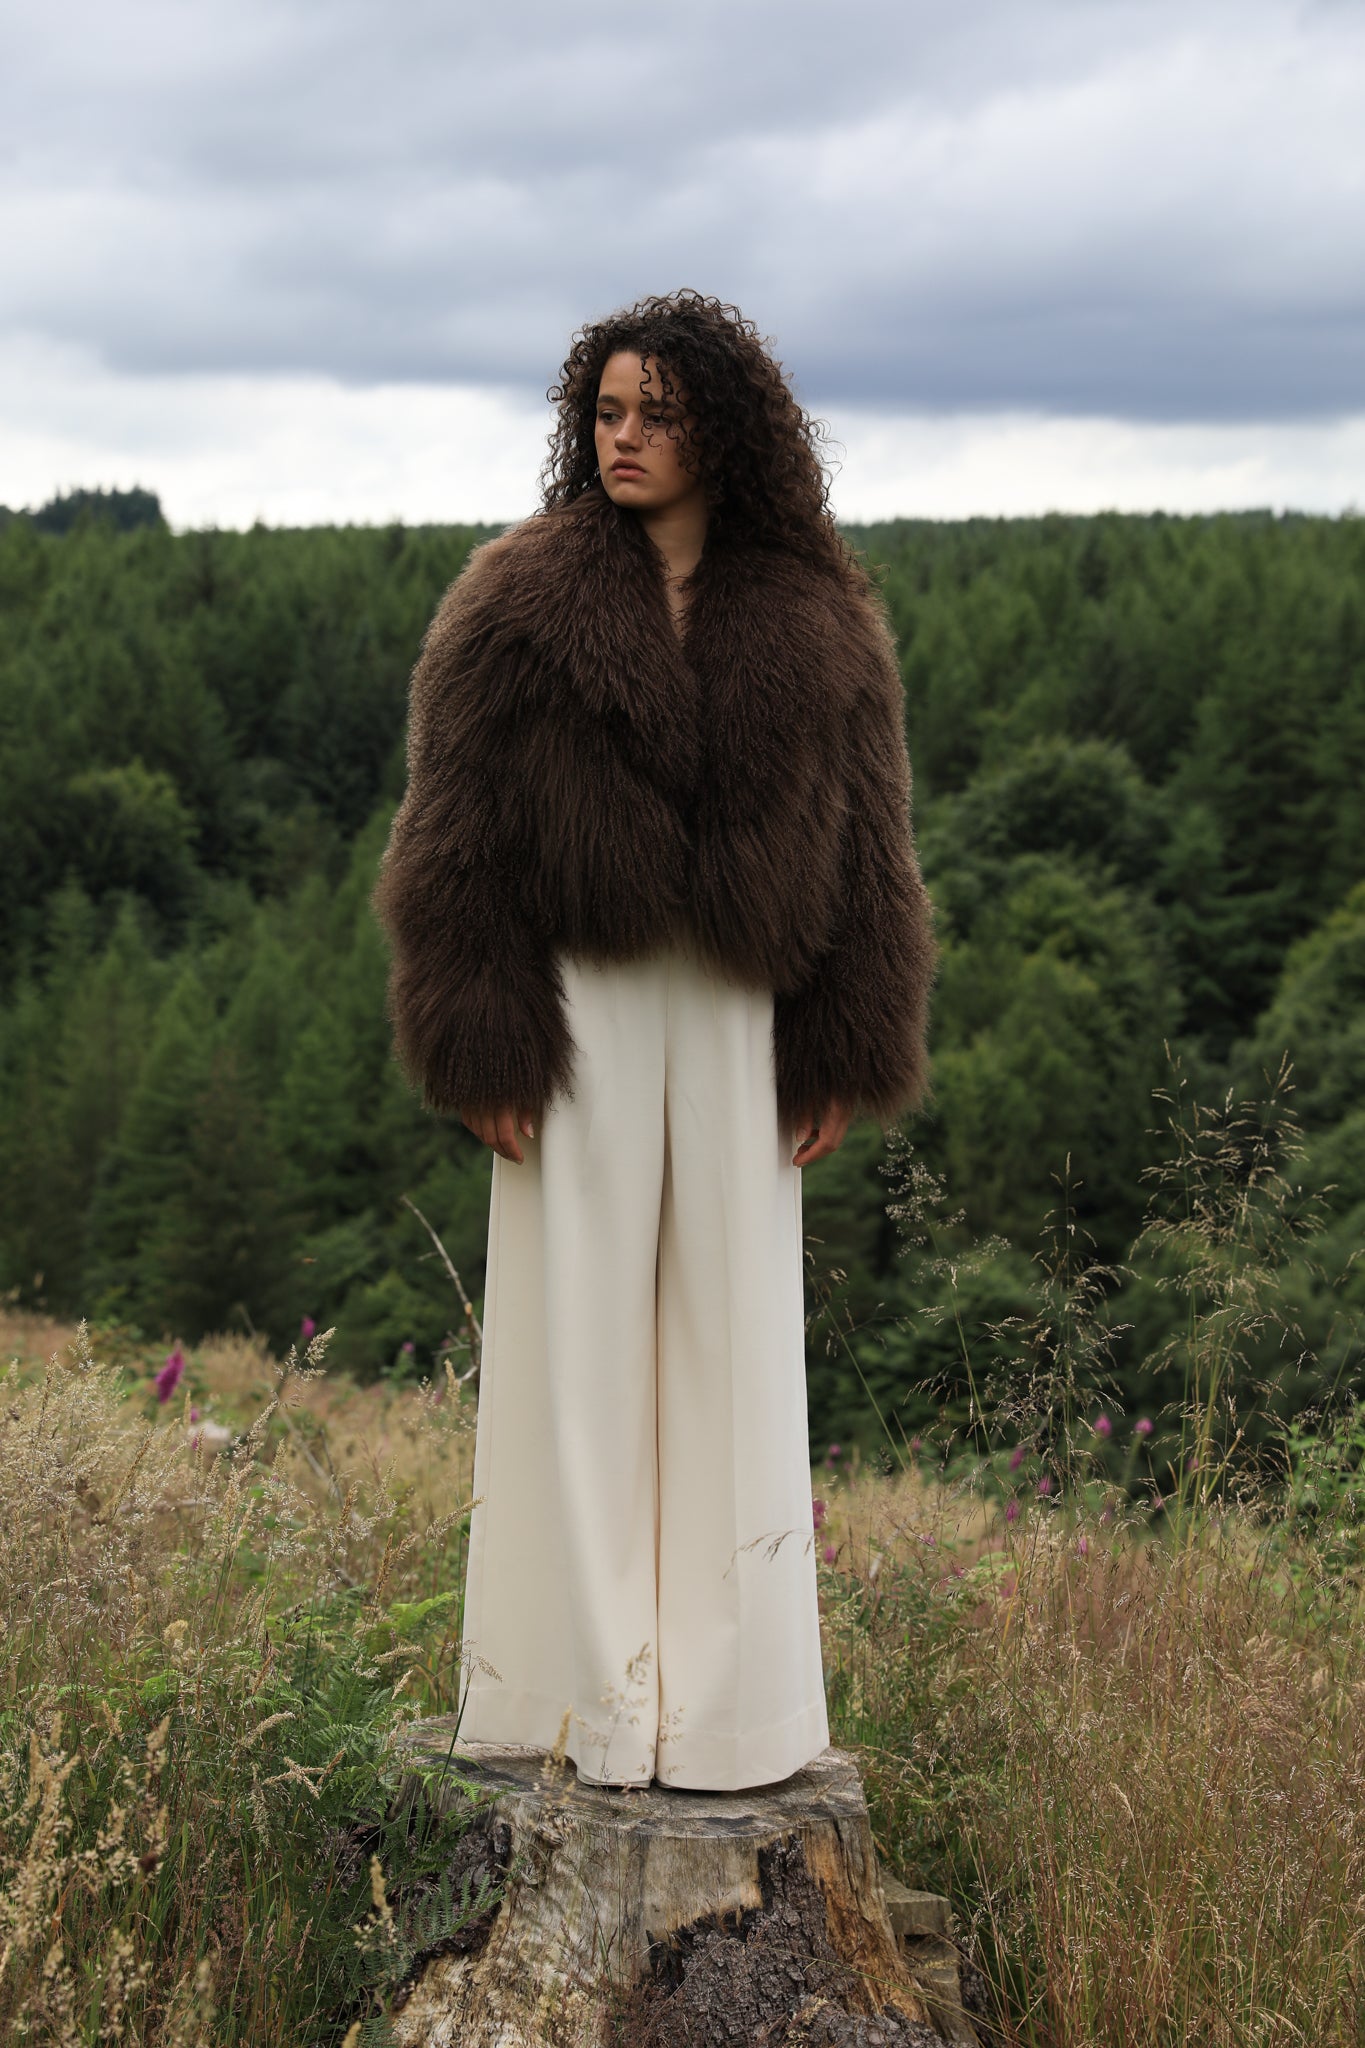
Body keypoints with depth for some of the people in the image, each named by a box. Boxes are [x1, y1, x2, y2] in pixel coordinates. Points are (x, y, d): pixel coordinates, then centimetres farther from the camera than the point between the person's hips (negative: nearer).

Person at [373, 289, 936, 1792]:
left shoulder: (819, 625, 7)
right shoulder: (519, 607, -1)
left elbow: (863, 849, 8)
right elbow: (455, 838, -4)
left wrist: (844, 1053, 2)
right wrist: (484, 1050, -11)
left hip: (738, 1019, 3)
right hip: (579, 1014, -2)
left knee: (734, 1339, 6)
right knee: (576, 1332, 1)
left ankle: (725, 1698, 15)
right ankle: (581, 1686, 10)